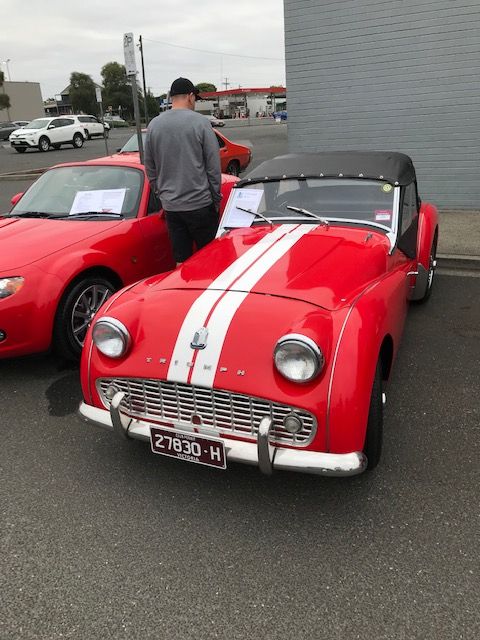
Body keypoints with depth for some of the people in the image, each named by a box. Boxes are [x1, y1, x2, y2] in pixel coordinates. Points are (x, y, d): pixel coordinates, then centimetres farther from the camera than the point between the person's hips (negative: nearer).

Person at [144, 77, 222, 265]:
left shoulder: (154, 125, 6)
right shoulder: (200, 122, -7)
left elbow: (150, 169, 11)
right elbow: (213, 166, -6)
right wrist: (216, 198, 3)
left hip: (170, 206, 4)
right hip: (200, 203, -4)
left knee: (181, 260, 9)